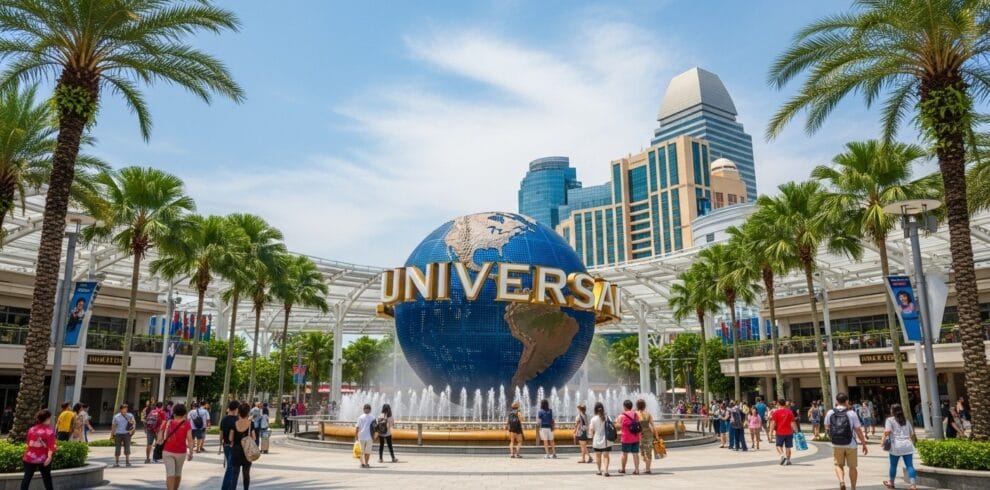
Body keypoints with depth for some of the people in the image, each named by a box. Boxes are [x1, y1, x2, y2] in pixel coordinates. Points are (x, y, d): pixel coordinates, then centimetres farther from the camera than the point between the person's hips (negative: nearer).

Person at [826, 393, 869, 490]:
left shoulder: (830, 413, -3)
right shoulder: (852, 413, -10)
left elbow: (827, 428, 5)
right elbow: (858, 431, -7)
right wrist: (864, 444, 3)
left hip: (836, 445, 1)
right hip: (850, 445, -1)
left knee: (838, 465, 13)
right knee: (852, 467, 15)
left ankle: (841, 482, -10)